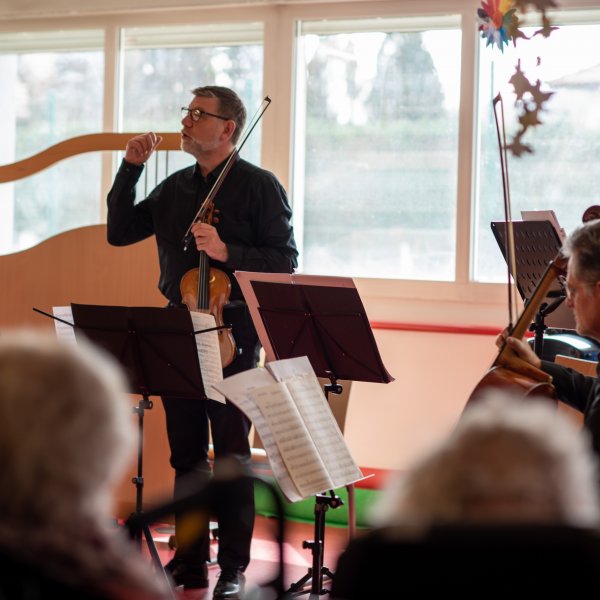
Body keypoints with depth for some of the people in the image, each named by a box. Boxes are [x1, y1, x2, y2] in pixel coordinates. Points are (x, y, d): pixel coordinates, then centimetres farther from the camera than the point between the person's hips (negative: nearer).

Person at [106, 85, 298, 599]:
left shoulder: (259, 186, -4)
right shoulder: (175, 188, 13)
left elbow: (284, 262, -9)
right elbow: (119, 232, 11)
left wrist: (226, 252, -22)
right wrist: (131, 168, 3)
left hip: (232, 332, -5)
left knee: (231, 452, -1)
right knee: (186, 451, 10)